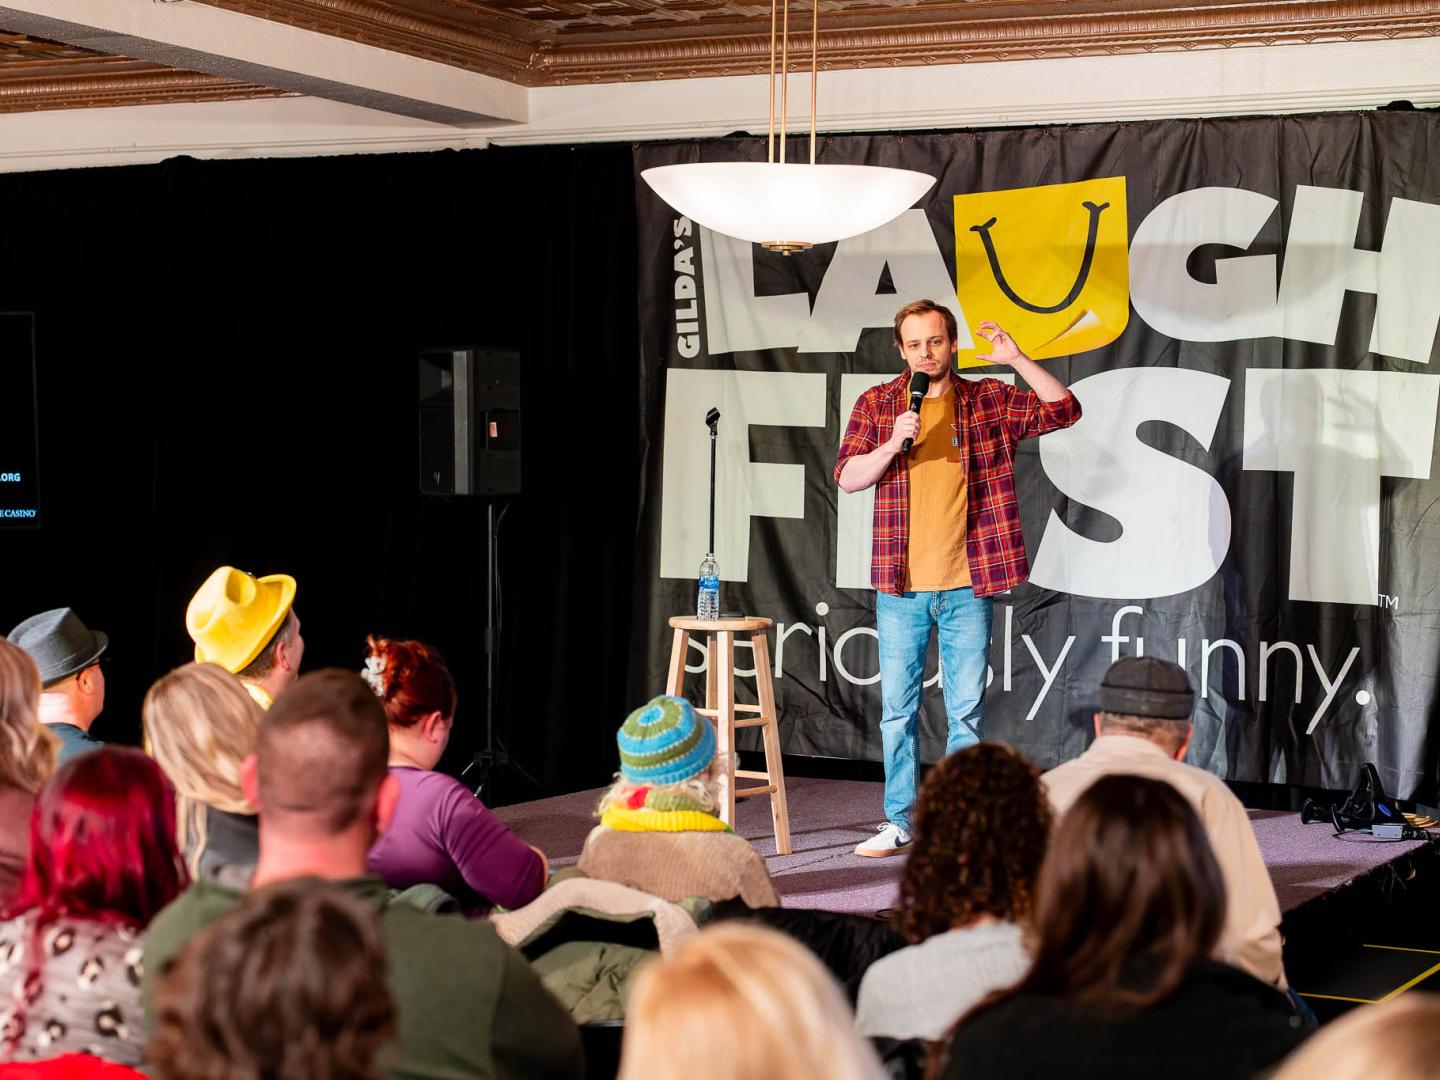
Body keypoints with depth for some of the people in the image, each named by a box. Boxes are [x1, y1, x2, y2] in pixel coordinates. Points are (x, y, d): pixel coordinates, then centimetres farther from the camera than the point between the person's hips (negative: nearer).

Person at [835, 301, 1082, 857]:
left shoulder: (989, 400, 5)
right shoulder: (876, 404, 6)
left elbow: (1064, 410, -1)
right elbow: (847, 477, 1)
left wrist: (1017, 360, -11)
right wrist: (893, 444, -15)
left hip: (966, 587, -1)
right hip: (900, 586, 1)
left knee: (966, 710, 3)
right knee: (898, 708, 6)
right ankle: (899, 822, 15)